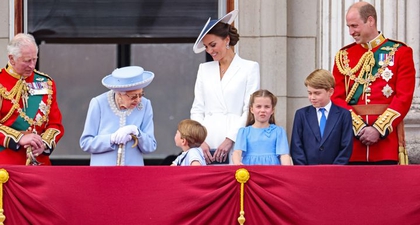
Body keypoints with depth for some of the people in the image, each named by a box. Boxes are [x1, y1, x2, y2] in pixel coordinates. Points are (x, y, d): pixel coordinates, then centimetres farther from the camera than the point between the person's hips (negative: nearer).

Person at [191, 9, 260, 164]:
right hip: (207, 145, 3)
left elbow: (250, 110, -2)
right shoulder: (204, 69, 17)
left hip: (236, 144, -3)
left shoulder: (250, 68, 4)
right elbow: (197, 110, 14)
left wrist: (230, 140, -11)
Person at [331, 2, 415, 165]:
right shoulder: (343, 56, 12)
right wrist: (359, 127, -10)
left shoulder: (400, 52, 3)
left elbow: (404, 97, -5)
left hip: (386, 136, -3)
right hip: (353, 137, 3)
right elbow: (337, 98, 5)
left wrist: (379, 129, -14)